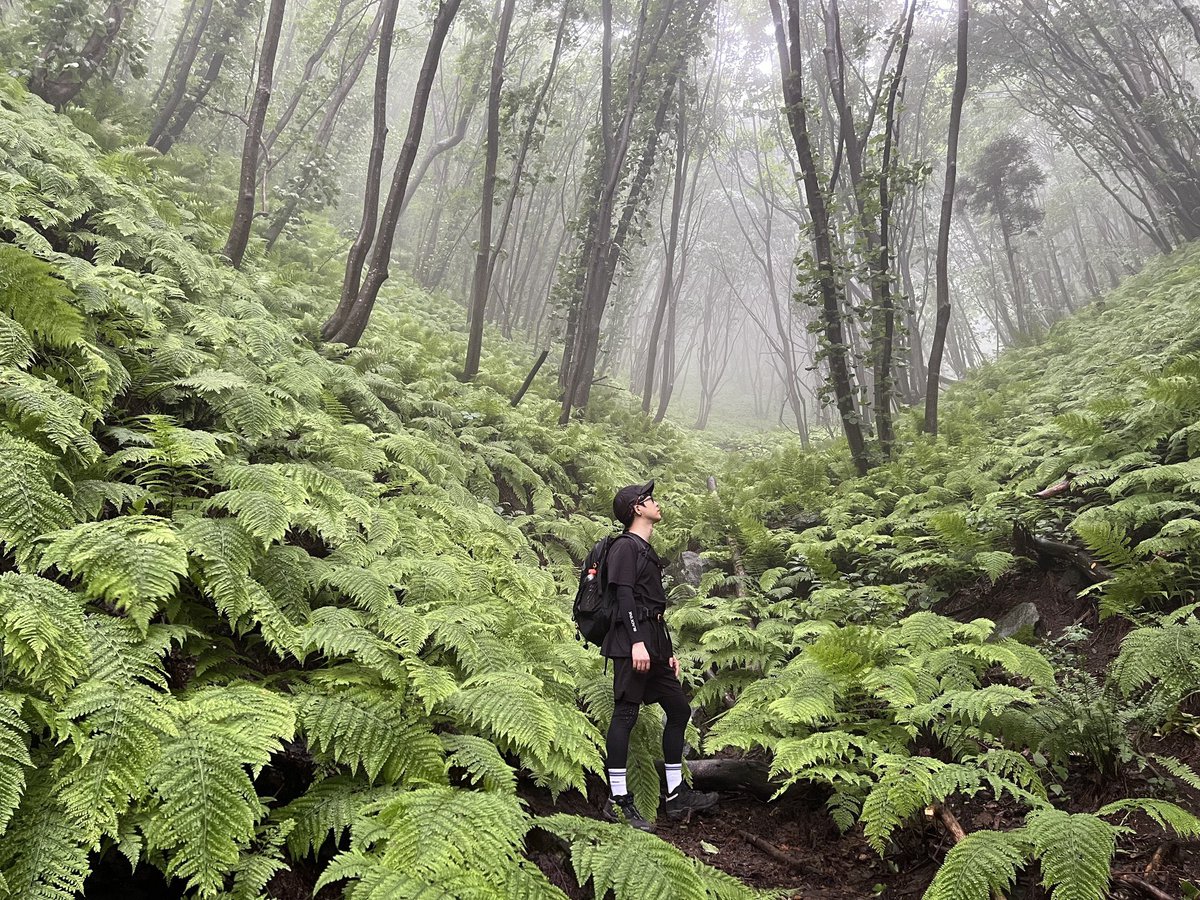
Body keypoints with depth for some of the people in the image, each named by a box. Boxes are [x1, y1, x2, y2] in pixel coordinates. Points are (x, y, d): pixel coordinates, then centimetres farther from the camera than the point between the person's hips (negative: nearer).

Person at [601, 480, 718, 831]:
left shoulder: (646, 551, 23)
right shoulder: (625, 547, -6)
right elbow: (625, 596, -16)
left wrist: (668, 651, 22)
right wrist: (636, 642, -24)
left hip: (653, 646, 10)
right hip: (631, 643, -10)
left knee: (679, 710, 10)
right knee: (626, 714, -7)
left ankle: (676, 795, 17)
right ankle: (618, 800, -1)